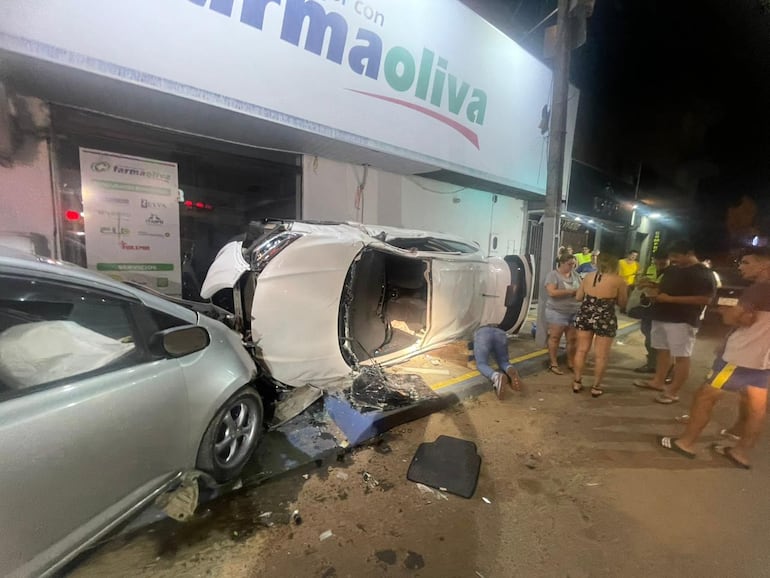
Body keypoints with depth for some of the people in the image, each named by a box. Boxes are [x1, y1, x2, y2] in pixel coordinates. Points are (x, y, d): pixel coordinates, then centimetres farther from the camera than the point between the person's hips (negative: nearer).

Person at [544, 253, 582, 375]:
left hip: (575, 312, 6)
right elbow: (552, 292, -20)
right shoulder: (553, 275, -9)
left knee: (572, 339, 8)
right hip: (557, 312, -6)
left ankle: (571, 362, 22)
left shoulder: (575, 274, 11)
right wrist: (570, 291, -20)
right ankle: (553, 364, 10)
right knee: (555, 338, 2)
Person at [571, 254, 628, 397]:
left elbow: (579, 297, 10)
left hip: (584, 316, 4)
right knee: (601, 355, 7)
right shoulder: (618, 280, -9)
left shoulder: (588, 276, 2)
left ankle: (577, 382, 20)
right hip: (605, 319, -4)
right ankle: (596, 387, 14)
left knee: (582, 350, 12)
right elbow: (622, 304, 0)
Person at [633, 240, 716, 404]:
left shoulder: (702, 273, -11)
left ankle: (673, 392, 3)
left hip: (682, 321, -8)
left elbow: (706, 298, -20)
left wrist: (670, 299, -22)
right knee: (662, 350, 16)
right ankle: (658, 381, 28)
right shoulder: (672, 269, 14)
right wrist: (655, 293, 1)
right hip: (661, 317, 9)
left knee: (681, 356, -2)